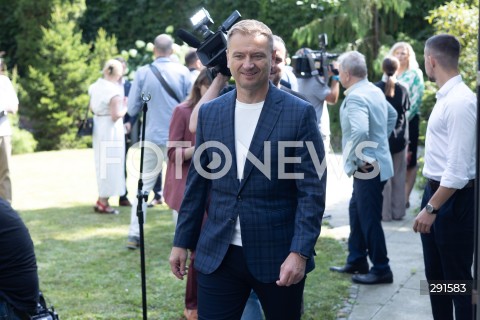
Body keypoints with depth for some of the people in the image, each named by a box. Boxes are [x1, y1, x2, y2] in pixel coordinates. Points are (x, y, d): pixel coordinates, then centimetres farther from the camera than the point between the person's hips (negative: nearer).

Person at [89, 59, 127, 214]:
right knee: (110, 165, -1)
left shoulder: (95, 86, 5)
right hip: (111, 130, -8)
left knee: (102, 165, 17)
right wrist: (125, 108, -5)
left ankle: (102, 200, 25)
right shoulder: (114, 91, -19)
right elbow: (116, 115, -21)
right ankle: (103, 202, 2)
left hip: (98, 127, 8)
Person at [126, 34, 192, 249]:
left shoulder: (142, 73, -4)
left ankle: (134, 234, 5)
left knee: (144, 184, 7)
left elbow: (132, 109, -1)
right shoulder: (182, 72, -5)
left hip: (152, 136, 1)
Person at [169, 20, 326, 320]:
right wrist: (182, 241, 11)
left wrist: (300, 252, -16)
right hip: (217, 254, 3)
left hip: (279, 256, -2)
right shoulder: (209, 113, 5)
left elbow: (312, 191, -9)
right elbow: (197, 183, 11)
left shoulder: (300, 113, -6)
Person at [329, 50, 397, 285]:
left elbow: (359, 131, -34)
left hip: (368, 167, -10)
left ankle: (381, 270, 11)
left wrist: (353, 161, -21)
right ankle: (356, 261, 29)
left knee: (369, 219, 0)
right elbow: (392, 115, 26)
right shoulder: (375, 91, 10)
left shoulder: (355, 97, -20)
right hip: (375, 163, 10)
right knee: (356, 212, 19)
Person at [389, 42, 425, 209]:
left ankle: (405, 197, 4)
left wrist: (404, 119, -16)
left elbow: (415, 101, -8)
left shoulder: (415, 74, -1)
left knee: (408, 160, 1)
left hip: (409, 121, -4)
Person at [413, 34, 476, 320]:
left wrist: (431, 208, -22)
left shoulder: (460, 102, -21)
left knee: (457, 278, 2)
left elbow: (458, 169, -25)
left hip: (453, 198, -10)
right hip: (436, 191, 10)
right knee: (435, 274, 20)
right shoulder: (446, 97, 9)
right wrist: (429, 203, 17)